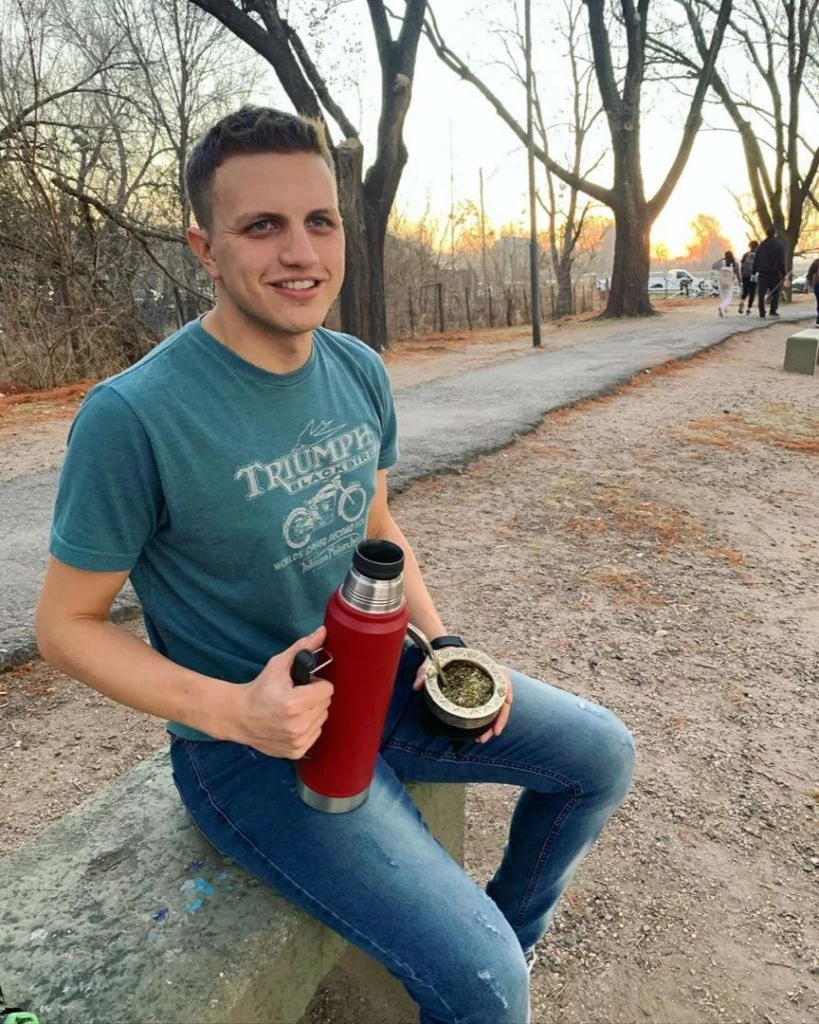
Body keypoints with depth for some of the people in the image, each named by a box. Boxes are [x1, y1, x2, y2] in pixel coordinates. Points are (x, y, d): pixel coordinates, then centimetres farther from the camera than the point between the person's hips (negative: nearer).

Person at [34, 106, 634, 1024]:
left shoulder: (360, 372, -1)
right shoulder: (132, 417, -22)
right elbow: (65, 625, -12)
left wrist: (441, 643, -4)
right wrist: (228, 709, -25)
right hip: (250, 739, -6)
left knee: (601, 753, 11)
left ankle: (508, 933, 34)